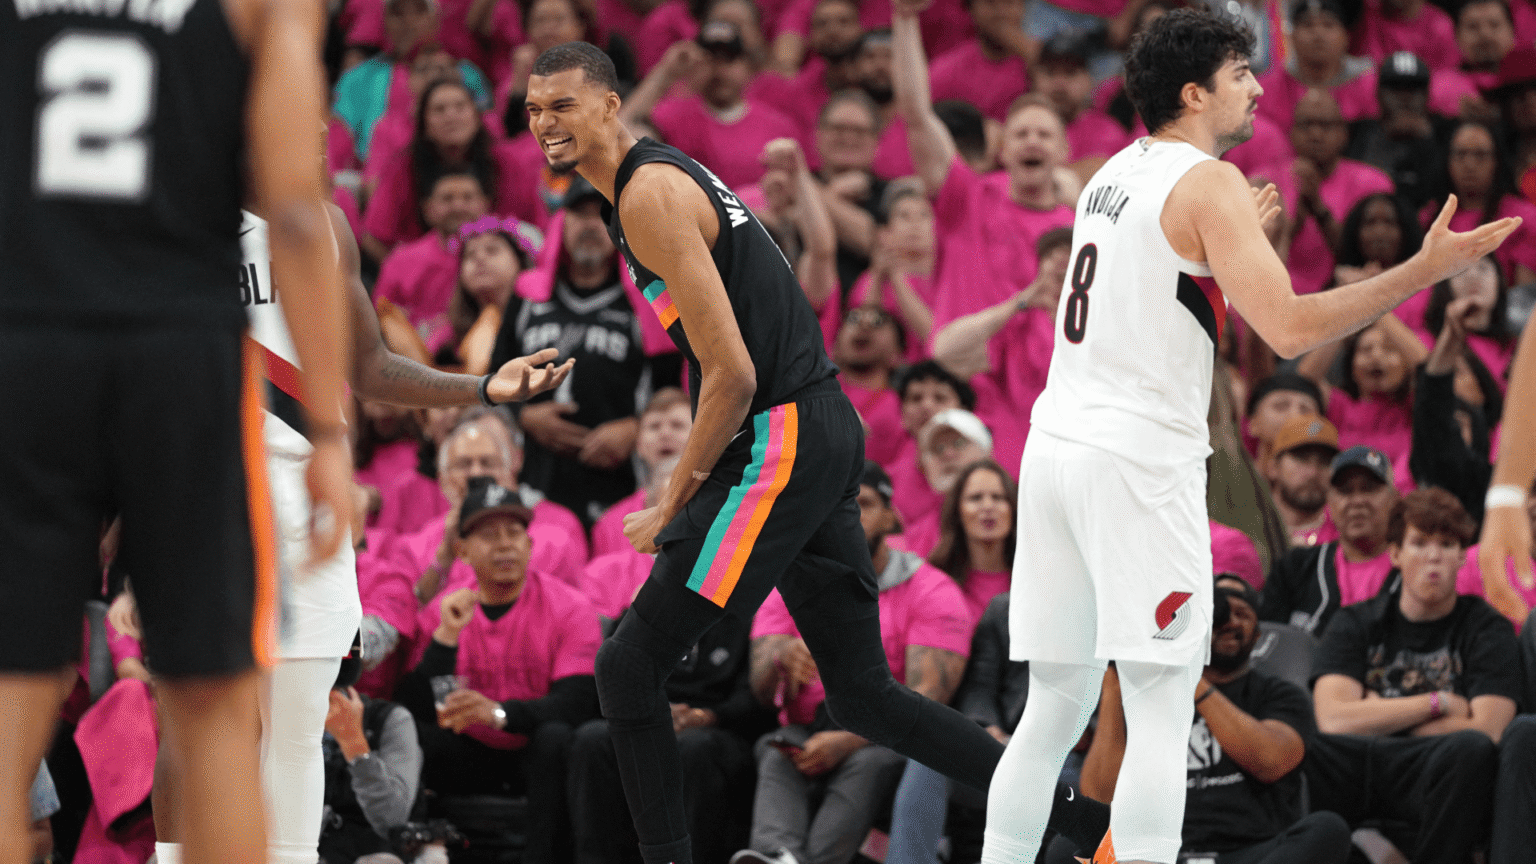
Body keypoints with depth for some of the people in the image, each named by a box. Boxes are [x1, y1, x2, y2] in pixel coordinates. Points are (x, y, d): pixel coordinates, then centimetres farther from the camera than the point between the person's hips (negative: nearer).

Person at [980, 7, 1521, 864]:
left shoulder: (1116, 174, 17)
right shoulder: (1210, 183, -8)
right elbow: (1290, 328, -18)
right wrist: (1425, 271, -15)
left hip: (1057, 441, 8)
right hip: (1138, 461, -8)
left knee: (1055, 711, 11)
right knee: (1162, 712, -6)